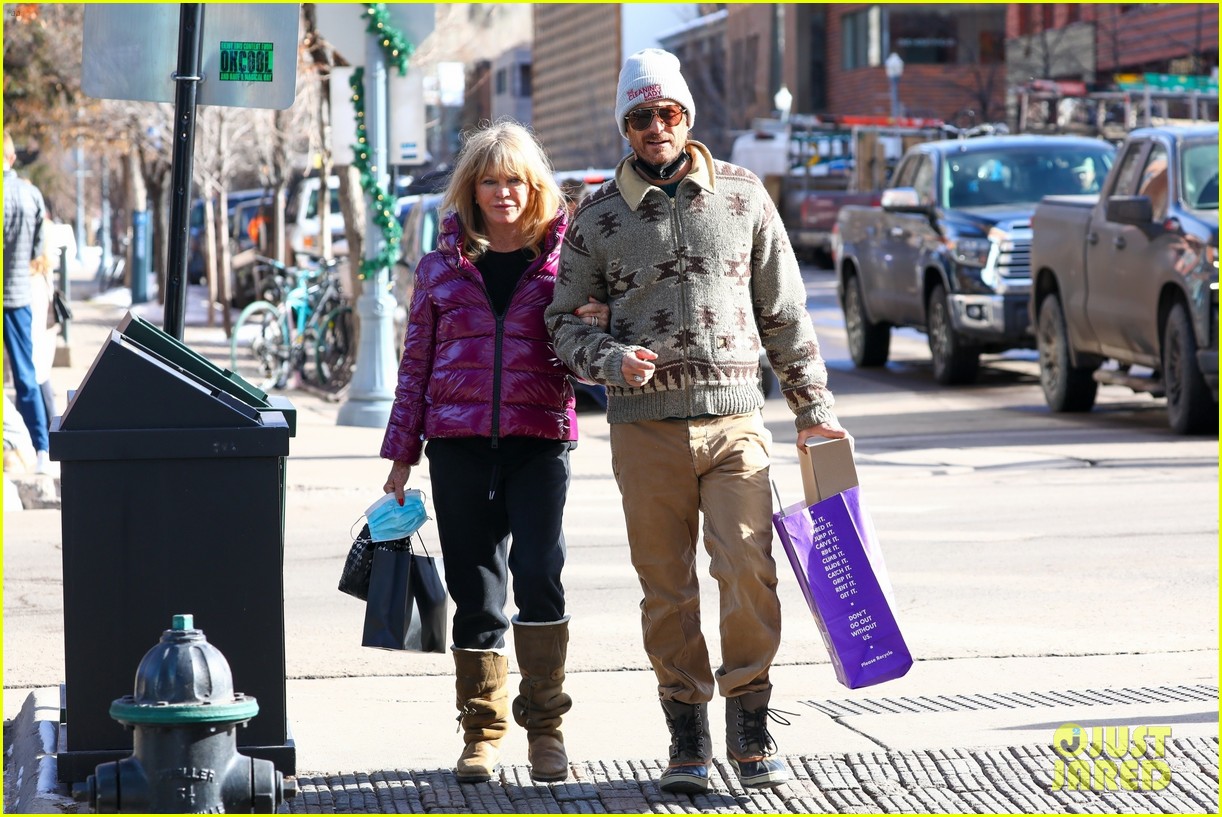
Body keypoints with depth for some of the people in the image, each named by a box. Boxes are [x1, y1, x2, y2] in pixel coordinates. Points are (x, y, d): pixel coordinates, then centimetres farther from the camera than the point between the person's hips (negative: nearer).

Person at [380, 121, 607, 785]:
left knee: (538, 573, -15)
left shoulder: (563, 259, 7)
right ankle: (482, 729, 15)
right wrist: (401, 453, 10)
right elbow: (416, 363, 13)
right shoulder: (442, 268, 10)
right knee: (475, 589, 4)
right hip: (459, 441, 2)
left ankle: (544, 724, -3)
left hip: (539, 439, -2)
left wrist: (596, 329, -11)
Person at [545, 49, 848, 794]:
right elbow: (562, 319, 10)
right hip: (646, 427, 0)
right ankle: (687, 737, 14)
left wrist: (813, 406, 11)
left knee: (749, 570, -12)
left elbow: (783, 310, 12)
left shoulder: (742, 195, 8)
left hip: (735, 420, 0)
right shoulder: (600, 215, 6)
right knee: (667, 589, 3)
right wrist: (611, 360, -11)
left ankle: (750, 726, 2)